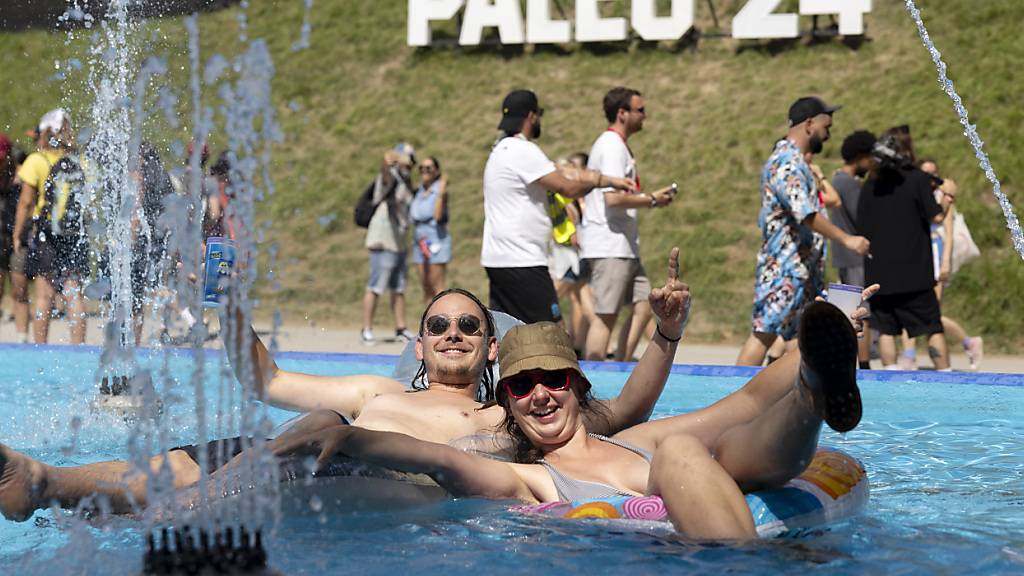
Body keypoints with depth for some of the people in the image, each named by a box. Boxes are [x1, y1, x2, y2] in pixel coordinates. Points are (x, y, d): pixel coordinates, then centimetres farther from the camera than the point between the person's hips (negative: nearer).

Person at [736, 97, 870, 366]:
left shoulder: (792, 160, 19)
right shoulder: (787, 162, -16)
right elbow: (805, 213, -26)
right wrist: (846, 239, -28)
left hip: (802, 268, 11)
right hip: (784, 268, -11)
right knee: (765, 333, -10)